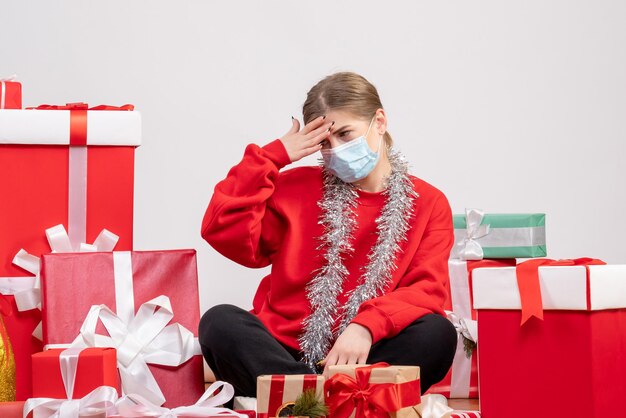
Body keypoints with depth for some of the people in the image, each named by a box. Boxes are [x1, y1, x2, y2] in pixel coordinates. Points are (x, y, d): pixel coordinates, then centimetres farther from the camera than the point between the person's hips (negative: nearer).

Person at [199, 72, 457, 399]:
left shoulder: (429, 204, 9)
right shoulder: (298, 188, 11)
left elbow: (426, 290, -4)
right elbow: (225, 234, -1)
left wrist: (365, 327, -22)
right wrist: (273, 156, -1)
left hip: (364, 358, -1)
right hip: (284, 356, 1)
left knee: (437, 334, -29)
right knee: (219, 322, -28)